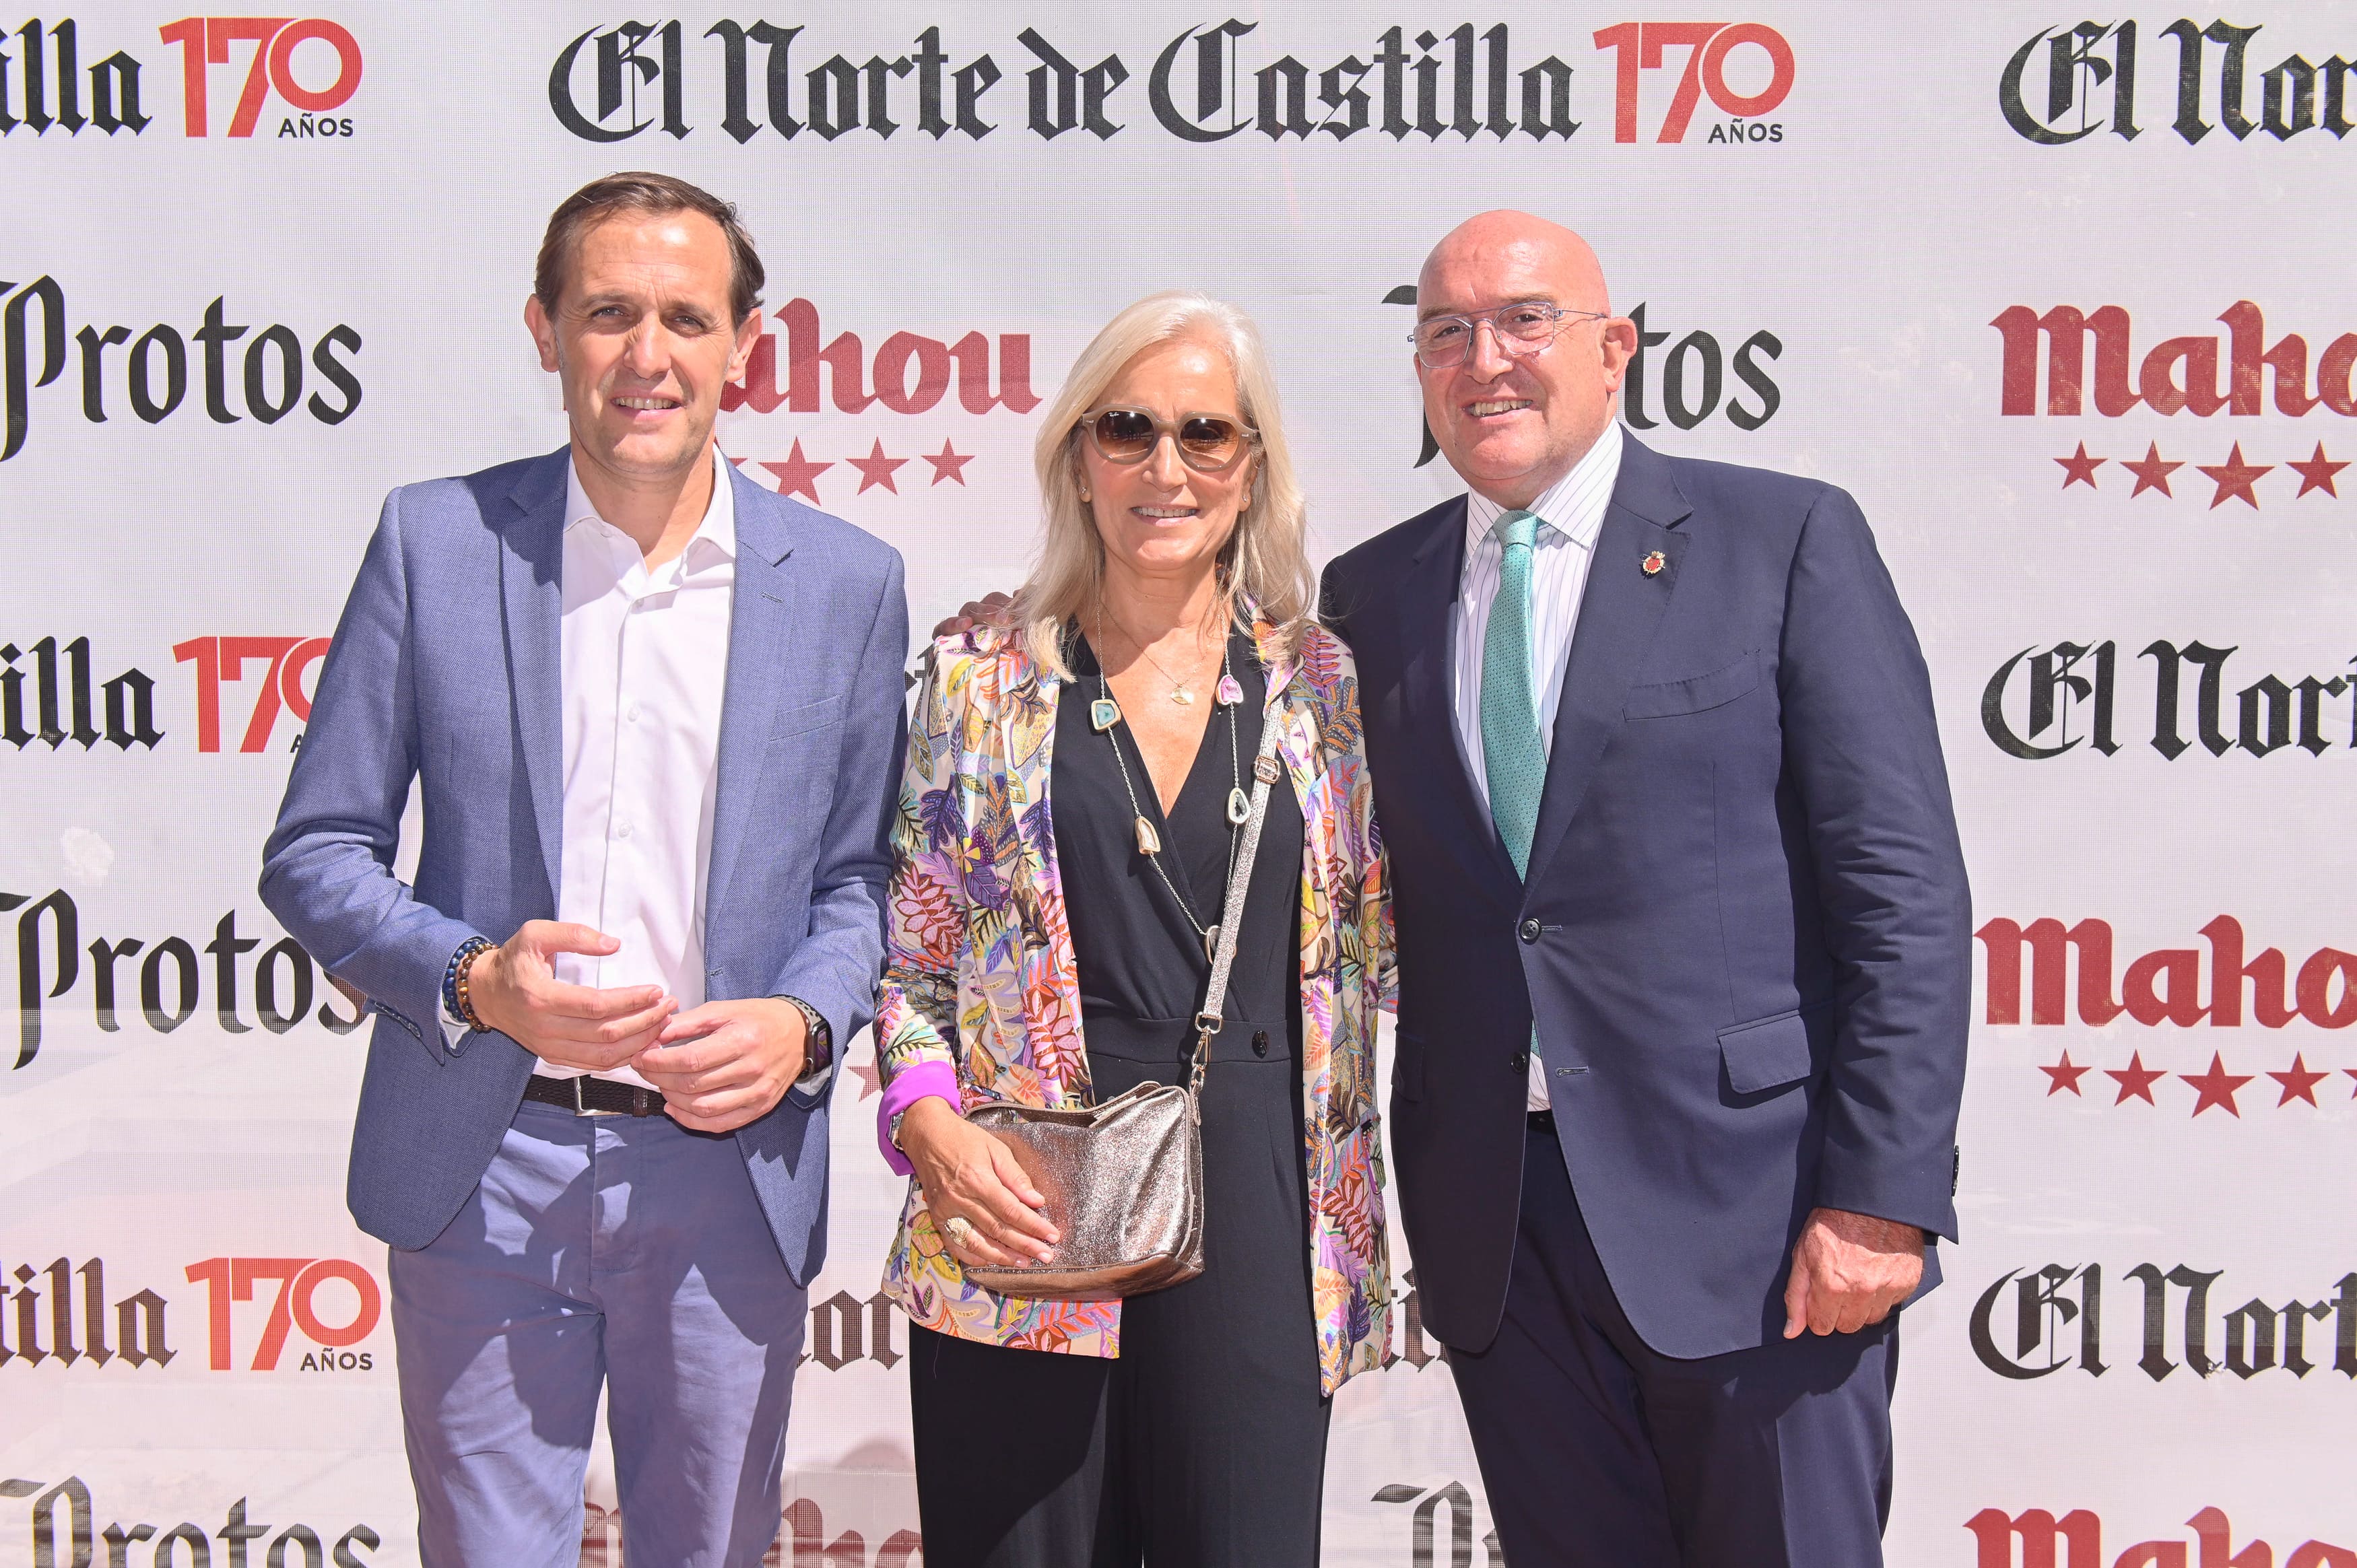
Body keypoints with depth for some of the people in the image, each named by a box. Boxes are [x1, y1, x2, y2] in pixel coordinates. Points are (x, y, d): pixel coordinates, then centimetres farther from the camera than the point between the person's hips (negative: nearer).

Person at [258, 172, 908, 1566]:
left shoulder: (848, 582, 2)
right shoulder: (435, 540, -1)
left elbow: (863, 874, 9)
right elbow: (315, 854, 2)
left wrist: (804, 1024, -10)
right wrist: (474, 979, -16)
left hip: (732, 1175, 1)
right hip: (485, 1174, -1)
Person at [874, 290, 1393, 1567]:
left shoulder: (1319, 681, 7)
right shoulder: (982, 679, 5)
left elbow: (1368, 949, 11)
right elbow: (905, 952, 6)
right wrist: (927, 1120, -9)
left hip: (1255, 1215, 1)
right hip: (1022, 1220, -1)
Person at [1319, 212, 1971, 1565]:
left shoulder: (1786, 540, -2)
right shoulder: (1372, 594, 10)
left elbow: (1905, 890, -7)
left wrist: (1883, 1196, -13)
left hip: (1747, 1201, -3)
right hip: (1496, 1228, 4)